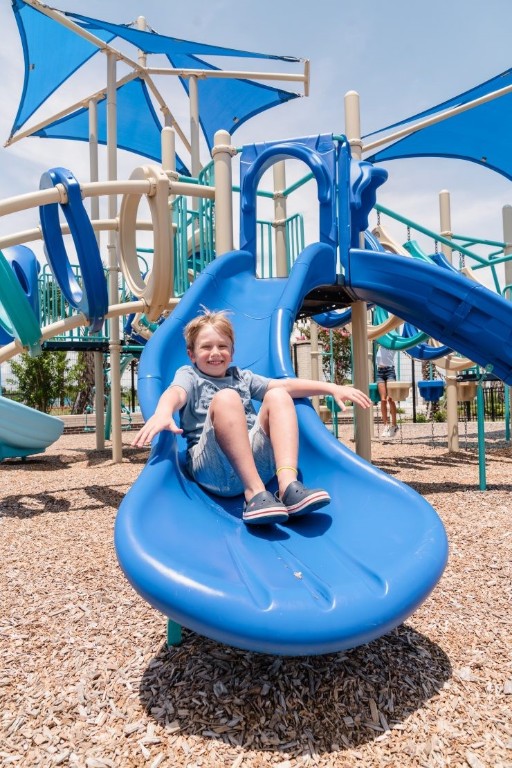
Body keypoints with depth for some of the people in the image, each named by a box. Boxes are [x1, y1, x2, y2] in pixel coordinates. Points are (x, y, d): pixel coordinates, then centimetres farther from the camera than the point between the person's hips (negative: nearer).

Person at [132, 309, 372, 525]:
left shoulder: (241, 377, 26)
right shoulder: (189, 375, 14)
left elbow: (285, 385, 16)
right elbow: (176, 393, -12)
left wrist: (331, 387, 5)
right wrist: (163, 412, -36)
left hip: (256, 460, 4)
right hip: (212, 467, -4)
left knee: (277, 396, -13)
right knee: (226, 398, -27)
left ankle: (287, 484, -31)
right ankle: (254, 492, -34)